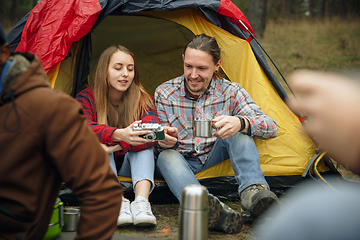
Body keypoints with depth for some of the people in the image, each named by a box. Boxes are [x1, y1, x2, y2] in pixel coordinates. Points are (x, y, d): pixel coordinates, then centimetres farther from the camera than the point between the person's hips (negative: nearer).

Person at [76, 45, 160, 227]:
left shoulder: (142, 100, -5)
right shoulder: (86, 98, -10)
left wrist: (117, 147, -36)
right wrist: (119, 135, -52)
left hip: (129, 166, 1)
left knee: (144, 140, -26)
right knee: (97, 144, -30)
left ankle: (142, 201, -47)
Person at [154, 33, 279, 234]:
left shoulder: (230, 91, -10)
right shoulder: (164, 93, -10)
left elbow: (271, 127, -19)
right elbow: (159, 144, -5)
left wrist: (240, 123, -42)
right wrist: (164, 141, -33)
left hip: (214, 158, 1)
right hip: (181, 162, 0)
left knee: (238, 128, -25)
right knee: (167, 156, -35)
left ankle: (252, 191, -45)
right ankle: (205, 206, -64)